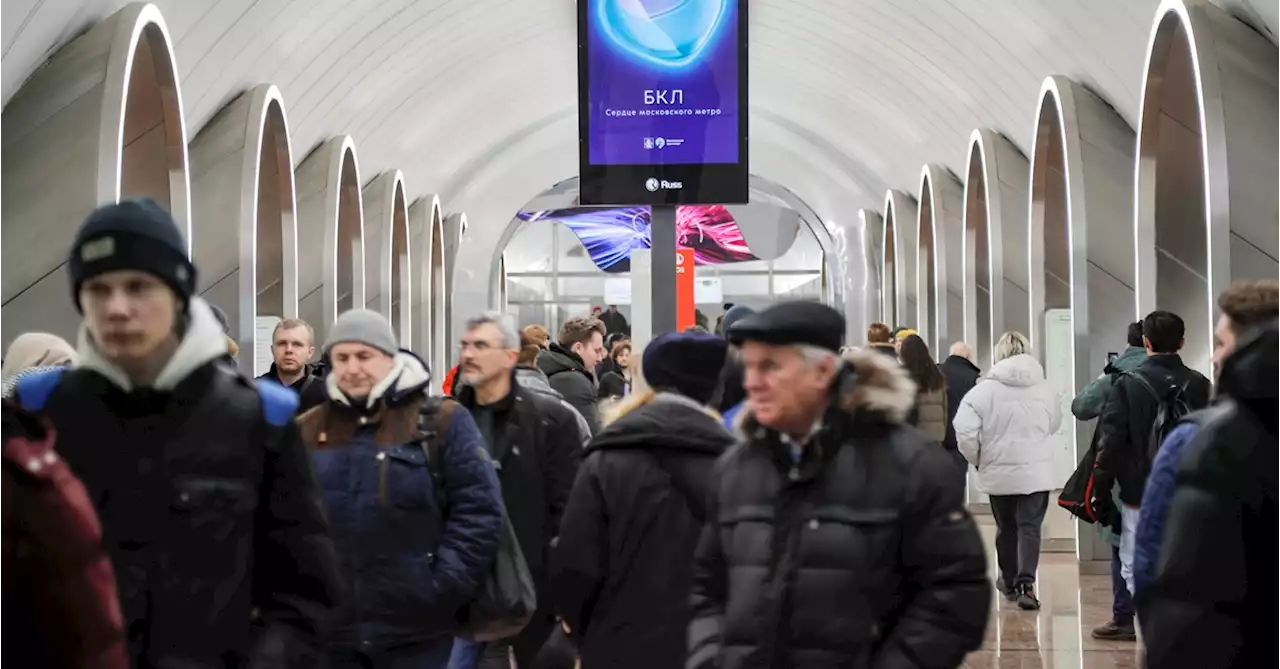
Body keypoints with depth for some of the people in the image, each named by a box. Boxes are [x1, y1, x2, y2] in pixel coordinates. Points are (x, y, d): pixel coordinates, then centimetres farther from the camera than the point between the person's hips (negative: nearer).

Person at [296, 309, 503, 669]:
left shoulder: (441, 422, -2)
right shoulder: (307, 430, 10)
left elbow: (478, 511, -5)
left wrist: (442, 589, -12)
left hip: (415, 630, -3)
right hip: (329, 629, 3)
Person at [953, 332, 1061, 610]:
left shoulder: (985, 389, -9)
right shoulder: (1046, 390, -1)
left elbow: (964, 431, -12)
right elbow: (1054, 426, 13)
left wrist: (978, 459, 3)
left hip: (999, 472, 0)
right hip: (1037, 471, 0)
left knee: (1006, 528, 16)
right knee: (1030, 527, 0)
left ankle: (1010, 581, 30)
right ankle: (1026, 583, -15)